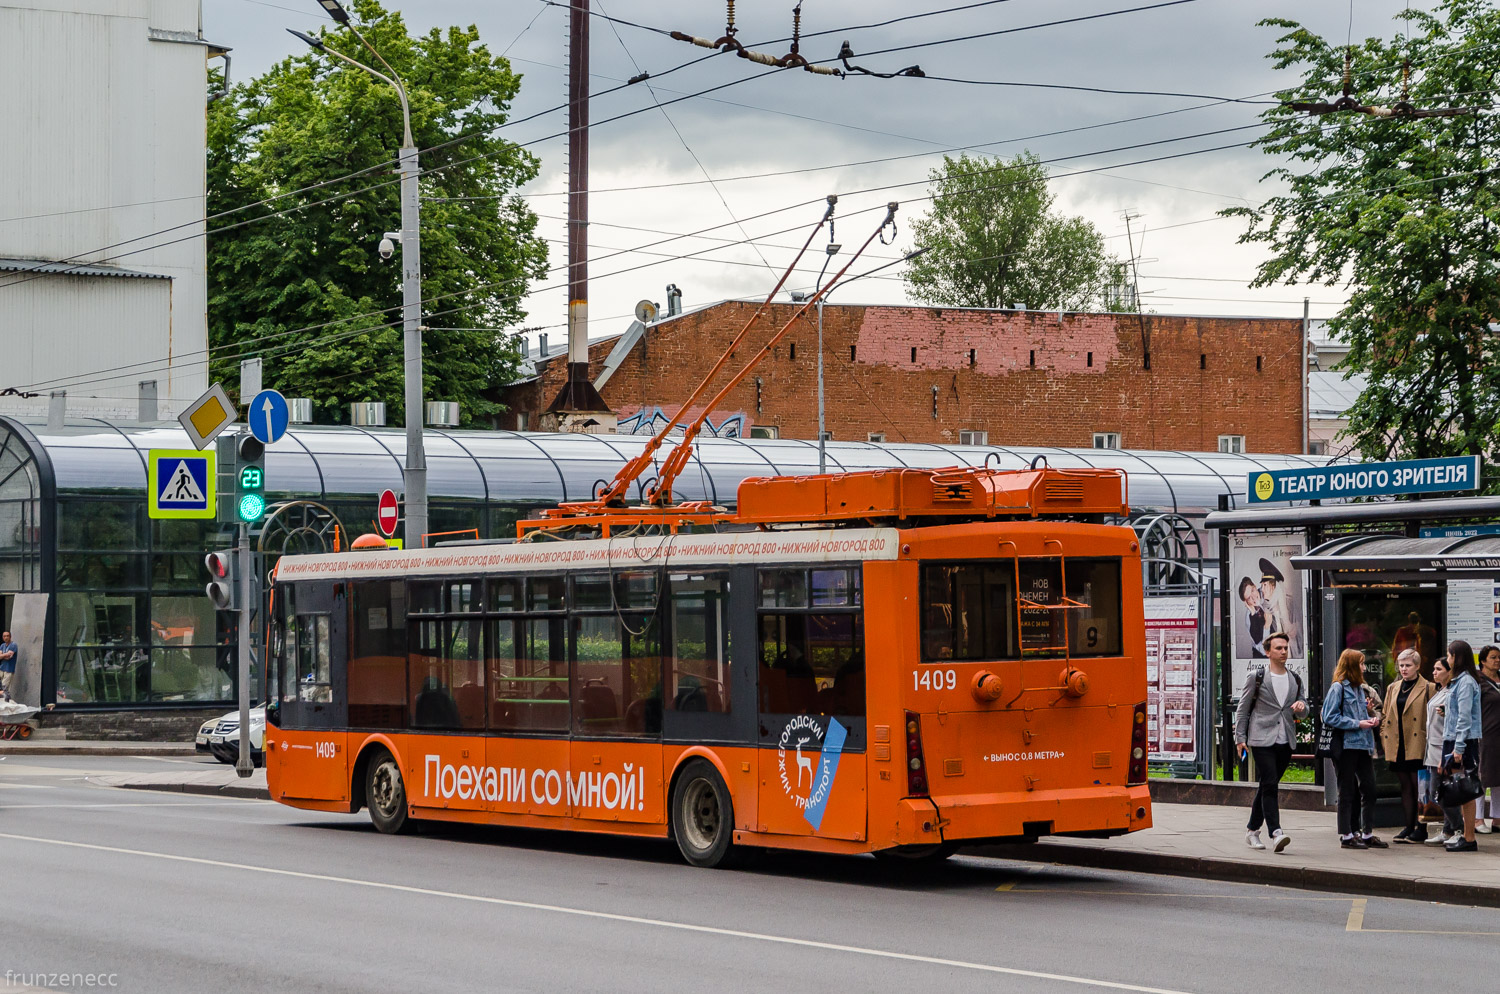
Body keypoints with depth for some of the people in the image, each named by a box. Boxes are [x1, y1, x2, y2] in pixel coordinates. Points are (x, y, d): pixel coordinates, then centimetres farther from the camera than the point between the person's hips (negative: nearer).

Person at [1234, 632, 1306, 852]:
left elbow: (1302, 712, 20)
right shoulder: (1256, 677, 0)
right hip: (1262, 740, -5)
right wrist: (1240, 738, -3)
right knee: (1270, 786, -15)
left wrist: (1301, 706, -5)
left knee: (1267, 787, 11)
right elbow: (1243, 709, 3)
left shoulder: (1295, 680, 14)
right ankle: (1275, 834, -24)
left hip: (1285, 741, 5)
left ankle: (1252, 830, 22)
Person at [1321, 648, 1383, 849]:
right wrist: (1357, 723, -16)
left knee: (1369, 789, 6)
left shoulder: (1358, 688, 17)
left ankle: (1367, 833, 14)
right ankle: (1346, 835, 6)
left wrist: (1369, 720, 6)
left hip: (1363, 746, 8)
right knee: (1347, 792, -1)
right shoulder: (1338, 688, -8)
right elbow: (1330, 718, -15)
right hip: (1346, 746, -8)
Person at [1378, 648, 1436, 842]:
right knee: (1406, 787, 9)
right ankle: (1409, 827, 12)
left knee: (1419, 787, -3)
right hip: (1397, 746, 5)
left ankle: (1421, 829, 1)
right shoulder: (1393, 688, 16)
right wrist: (1384, 737, 8)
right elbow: (1385, 715, 19)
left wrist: (1430, 741, -8)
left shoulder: (1428, 688, -1)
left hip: (1417, 745, -5)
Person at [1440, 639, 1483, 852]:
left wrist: (1458, 748, -20)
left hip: (1465, 742, -10)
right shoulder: (1458, 681, 16)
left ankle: (1469, 839, -6)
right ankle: (1466, 836, 14)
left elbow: (1464, 717, -18)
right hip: (1454, 741, 10)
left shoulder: (1466, 682, -13)